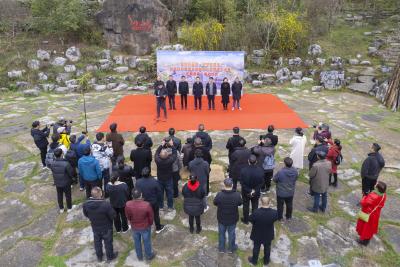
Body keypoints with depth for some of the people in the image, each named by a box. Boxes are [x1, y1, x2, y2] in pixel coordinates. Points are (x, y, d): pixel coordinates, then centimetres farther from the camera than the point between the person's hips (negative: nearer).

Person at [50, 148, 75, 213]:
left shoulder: (52, 164, -17)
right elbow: (71, 173, -21)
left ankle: (61, 208, 39)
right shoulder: (66, 164, -32)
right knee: (68, 195, 17)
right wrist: (72, 177, 1)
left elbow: (53, 172, -1)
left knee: (59, 195, 22)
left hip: (57, 183, 4)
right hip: (66, 183, -4)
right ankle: (69, 208, 34)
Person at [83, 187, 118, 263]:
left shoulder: (86, 204, -22)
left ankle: (99, 257, 49)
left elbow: (86, 215, -3)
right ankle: (110, 257, 43)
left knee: (97, 242, 27)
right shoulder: (106, 204, -38)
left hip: (95, 227, 4)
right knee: (108, 242, 21)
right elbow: (113, 215, -25)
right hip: (106, 228, -4)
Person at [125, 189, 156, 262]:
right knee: (147, 242, 22)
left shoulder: (128, 205, -27)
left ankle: (139, 256, 47)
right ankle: (149, 256, 44)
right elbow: (151, 217, -16)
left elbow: (128, 216, -7)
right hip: (145, 227, -2)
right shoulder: (146, 205, -34)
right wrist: (150, 224, 7)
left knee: (137, 242, 26)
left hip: (134, 227, 2)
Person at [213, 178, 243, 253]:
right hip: (233, 219, 0)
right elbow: (240, 203, -6)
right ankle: (231, 248, 43)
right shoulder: (237, 195, -25)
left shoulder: (219, 195, -27)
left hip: (221, 218, 0)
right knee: (231, 233, 23)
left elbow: (215, 203, -9)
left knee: (221, 233, 23)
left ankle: (221, 248, 41)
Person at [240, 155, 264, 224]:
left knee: (246, 206, 21)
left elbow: (242, 183, -20)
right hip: (256, 192, 2)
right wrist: (255, 190, -5)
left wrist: (249, 191, -10)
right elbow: (261, 182, -13)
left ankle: (246, 220, 39)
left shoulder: (243, 170, -28)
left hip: (245, 192, -1)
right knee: (255, 206, 24)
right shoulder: (260, 170, -22)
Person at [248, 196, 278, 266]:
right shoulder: (274, 212, -29)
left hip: (257, 235, -1)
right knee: (267, 248, 28)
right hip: (268, 235, 2)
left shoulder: (256, 212, -35)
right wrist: (269, 207, -3)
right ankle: (266, 261, 51)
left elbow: (251, 220, -16)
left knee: (256, 247, 24)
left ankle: (254, 261, 47)